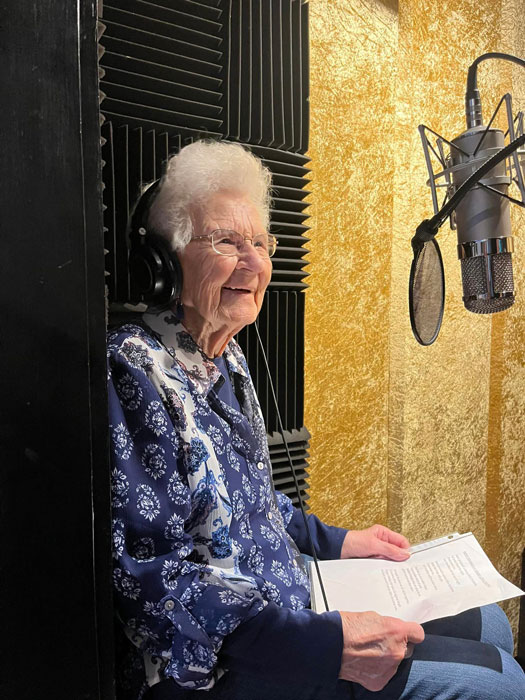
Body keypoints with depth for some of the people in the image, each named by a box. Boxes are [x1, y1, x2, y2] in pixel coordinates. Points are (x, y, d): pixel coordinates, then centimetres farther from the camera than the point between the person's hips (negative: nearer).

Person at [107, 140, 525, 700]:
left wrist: (332, 542, 10)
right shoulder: (135, 371, -23)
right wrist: (323, 644, -29)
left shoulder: (226, 358, 5)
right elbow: (145, 580, -26)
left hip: (287, 594, 9)